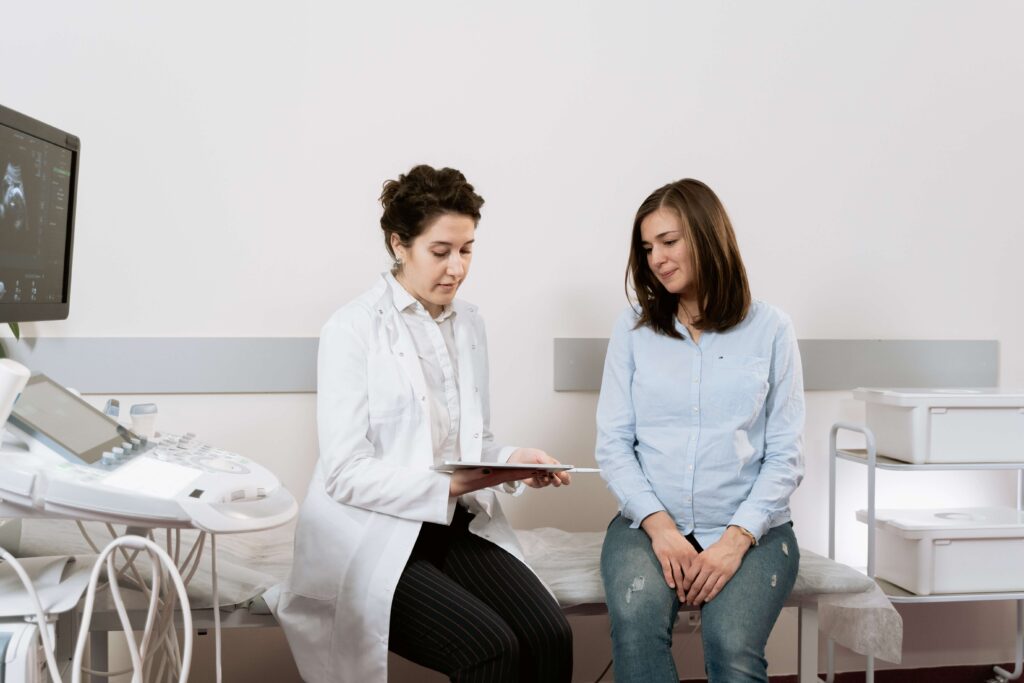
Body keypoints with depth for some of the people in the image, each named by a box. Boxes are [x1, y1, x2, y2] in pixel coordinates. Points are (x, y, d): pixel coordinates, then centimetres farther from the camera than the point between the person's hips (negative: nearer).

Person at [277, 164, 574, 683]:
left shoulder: (470, 324, 12)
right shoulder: (353, 330, -9)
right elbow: (346, 474, -15)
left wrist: (513, 460, -5)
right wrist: (448, 485, -26)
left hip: (458, 526, 6)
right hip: (375, 536, -5)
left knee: (549, 635, -19)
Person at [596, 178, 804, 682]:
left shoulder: (769, 329, 3)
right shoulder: (633, 329, 7)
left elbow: (785, 456, 0)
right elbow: (613, 445, 2)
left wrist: (736, 539, -14)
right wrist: (660, 527, -12)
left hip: (750, 528, -1)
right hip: (650, 522, 1)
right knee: (637, 626, -30)